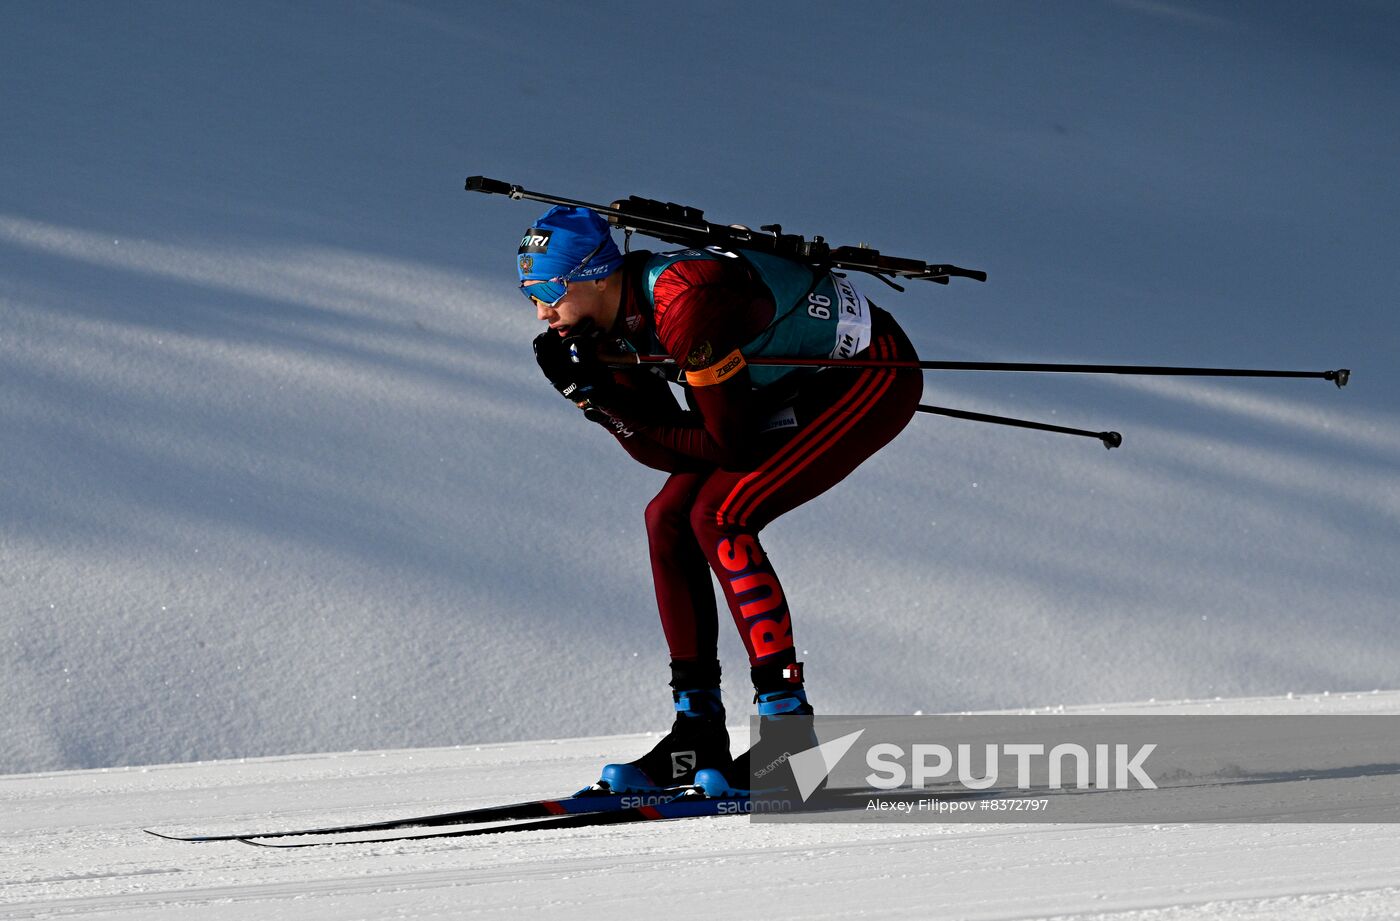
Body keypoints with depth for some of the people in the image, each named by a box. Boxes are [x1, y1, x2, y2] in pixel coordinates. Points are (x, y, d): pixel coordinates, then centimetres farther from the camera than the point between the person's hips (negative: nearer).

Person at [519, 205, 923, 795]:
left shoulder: (685, 303, -31)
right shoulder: (616, 326, -3)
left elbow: (729, 445, -26)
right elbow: (673, 453, -2)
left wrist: (620, 410, -20)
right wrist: (589, 392, -13)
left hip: (878, 377, -10)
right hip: (807, 390, 10)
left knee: (719, 516, -22)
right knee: (669, 519, 0)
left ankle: (789, 727, -20)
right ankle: (698, 734, 1)